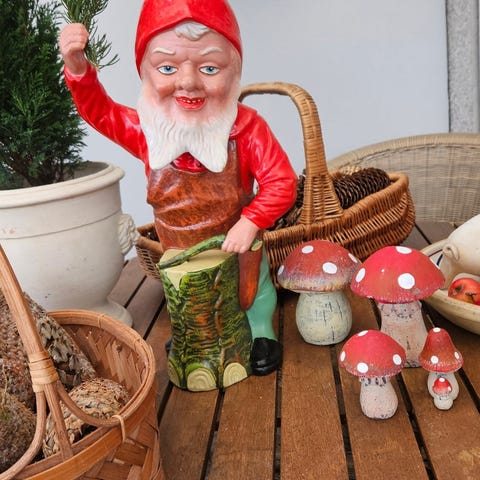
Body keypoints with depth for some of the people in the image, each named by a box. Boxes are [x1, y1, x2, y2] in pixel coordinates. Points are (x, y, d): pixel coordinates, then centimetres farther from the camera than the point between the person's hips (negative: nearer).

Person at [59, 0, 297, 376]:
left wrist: (251, 223, -34)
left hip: (236, 242, -2)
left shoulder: (246, 127, -28)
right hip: (179, 252, 3)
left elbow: (281, 181, -25)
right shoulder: (146, 128, -19)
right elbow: (100, 111, -5)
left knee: (254, 288, 24)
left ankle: (263, 333, 54)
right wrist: (77, 68, -22)